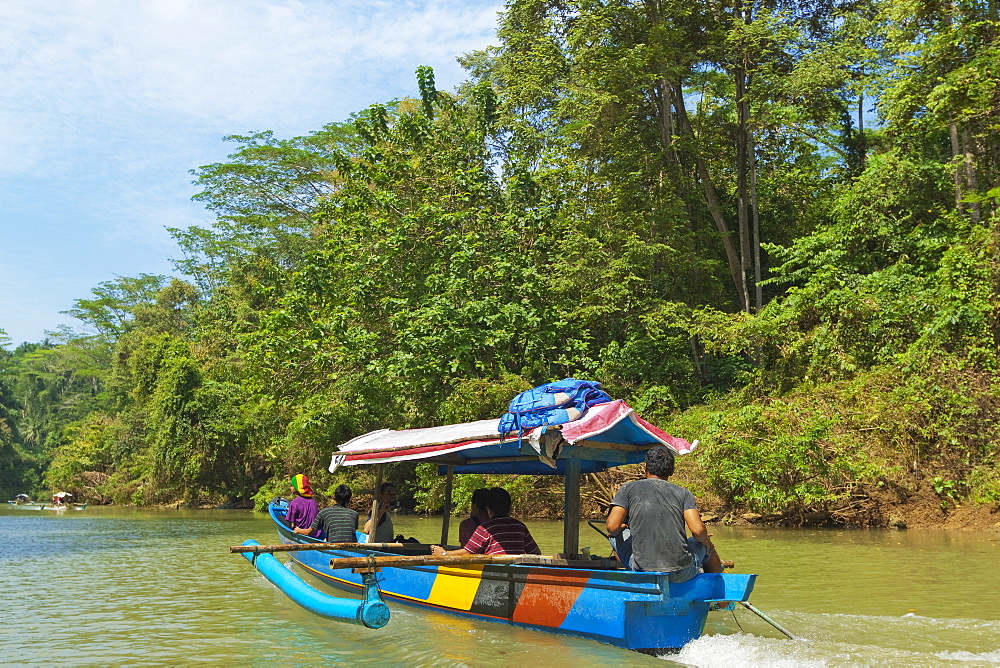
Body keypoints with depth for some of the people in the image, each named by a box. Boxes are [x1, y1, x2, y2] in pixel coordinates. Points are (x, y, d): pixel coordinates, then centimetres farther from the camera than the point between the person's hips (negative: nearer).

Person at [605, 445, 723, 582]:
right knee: (706, 545, 33)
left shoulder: (628, 488, 3)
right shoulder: (683, 493, 4)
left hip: (643, 571, -1)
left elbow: (612, 527, -8)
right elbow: (698, 530, -8)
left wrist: (621, 528, 15)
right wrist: (705, 540, 14)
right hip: (682, 574, 1)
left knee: (616, 535, 26)